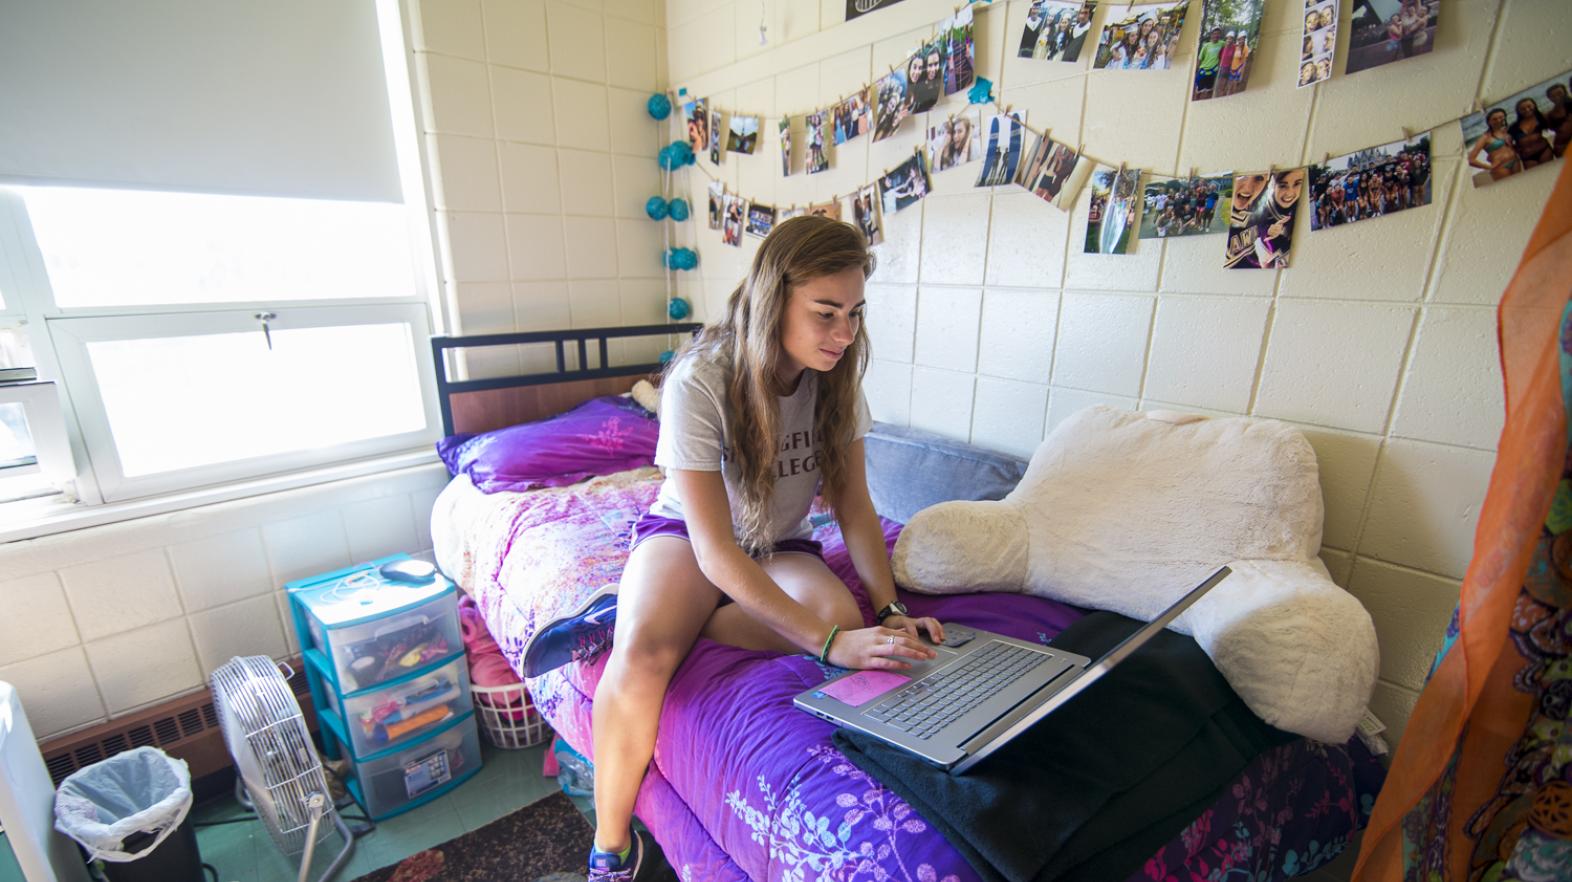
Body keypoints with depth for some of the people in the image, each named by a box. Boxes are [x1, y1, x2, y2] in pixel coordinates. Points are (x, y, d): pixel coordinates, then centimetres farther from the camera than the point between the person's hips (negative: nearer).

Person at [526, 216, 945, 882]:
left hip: (779, 543, 4)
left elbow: (853, 504, -8)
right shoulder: (699, 382, -28)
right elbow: (714, 550, -31)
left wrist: (888, 610, -22)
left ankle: (630, 620, -12)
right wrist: (826, 644, -37)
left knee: (844, 617, -29)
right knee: (643, 654, -33)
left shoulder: (836, 376, -12)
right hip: (685, 532, -3)